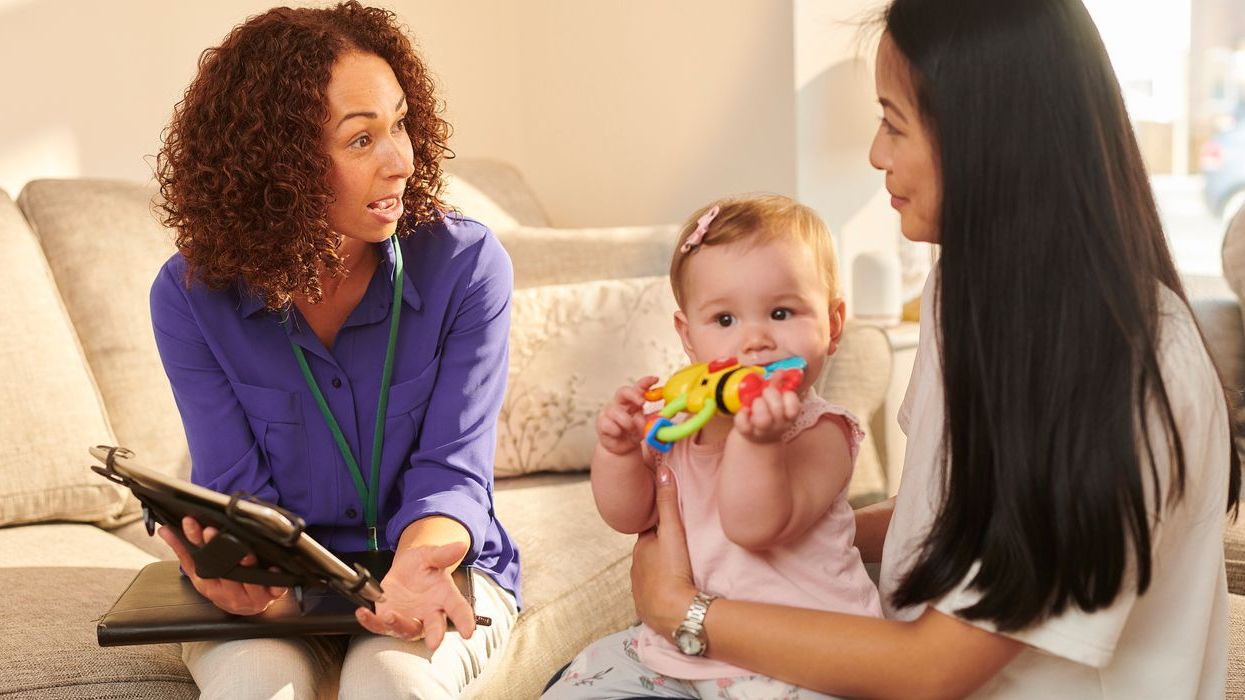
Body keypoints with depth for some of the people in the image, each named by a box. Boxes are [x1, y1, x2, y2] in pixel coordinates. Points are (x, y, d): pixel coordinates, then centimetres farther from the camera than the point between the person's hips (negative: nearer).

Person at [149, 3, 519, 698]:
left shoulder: (467, 263, -14)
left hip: (440, 563, 0)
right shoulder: (192, 296, -10)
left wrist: (418, 564, -39)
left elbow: (451, 471, -15)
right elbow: (241, 489, -10)